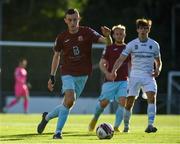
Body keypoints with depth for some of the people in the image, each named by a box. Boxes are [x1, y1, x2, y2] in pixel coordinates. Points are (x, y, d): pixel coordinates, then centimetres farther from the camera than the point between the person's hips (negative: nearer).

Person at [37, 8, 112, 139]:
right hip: (68, 73, -1)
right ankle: (58, 132, -13)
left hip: (82, 75, 1)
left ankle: (47, 117, 30)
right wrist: (52, 77, 9)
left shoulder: (87, 32, -3)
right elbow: (56, 56, 12)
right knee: (70, 100, -23)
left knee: (68, 104, 3)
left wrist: (107, 35, -35)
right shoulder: (62, 37, 1)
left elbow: (108, 42, -11)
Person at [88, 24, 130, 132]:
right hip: (110, 80, -2)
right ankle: (95, 119, 21)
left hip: (123, 81, 2)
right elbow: (102, 63, 2)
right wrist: (107, 73, -16)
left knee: (122, 102, -15)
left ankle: (116, 126, -10)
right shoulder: (109, 48, 4)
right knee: (104, 102, -8)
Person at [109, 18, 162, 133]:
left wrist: (157, 70, -5)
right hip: (135, 76, 0)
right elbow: (121, 59, -4)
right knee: (129, 102, -1)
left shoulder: (154, 45, 7)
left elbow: (158, 62, 17)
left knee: (152, 97, -22)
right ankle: (126, 126, 18)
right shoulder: (132, 44, 2)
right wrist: (114, 71, -20)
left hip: (149, 76, 0)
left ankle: (150, 125, -28)